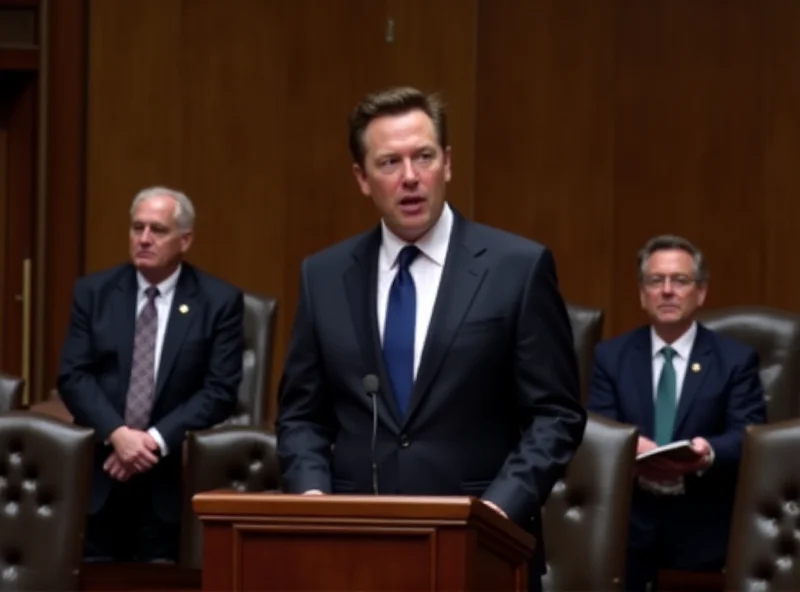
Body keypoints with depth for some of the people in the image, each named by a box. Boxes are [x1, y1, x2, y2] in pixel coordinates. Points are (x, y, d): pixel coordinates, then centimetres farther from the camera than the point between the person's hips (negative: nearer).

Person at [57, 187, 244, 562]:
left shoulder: (220, 301, 1)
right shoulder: (93, 291, 8)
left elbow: (220, 390, -6)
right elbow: (73, 375, 0)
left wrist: (156, 440, -17)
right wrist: (116, 434, -16)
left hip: (172, 475, -2)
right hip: (101, 469, 2)